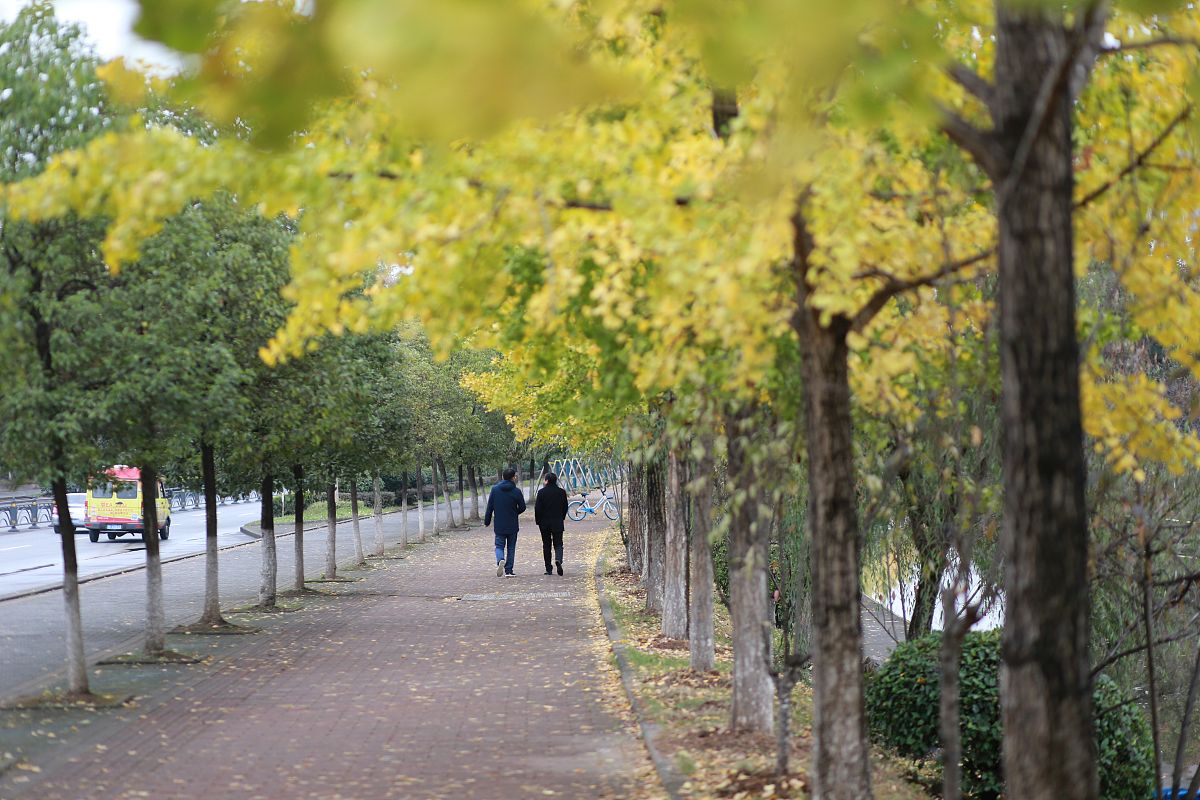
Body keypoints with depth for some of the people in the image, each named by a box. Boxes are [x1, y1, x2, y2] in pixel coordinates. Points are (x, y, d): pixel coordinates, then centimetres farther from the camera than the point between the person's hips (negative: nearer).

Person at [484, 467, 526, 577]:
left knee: (499, 546, 8)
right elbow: (522, 507, -4)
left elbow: (489, 507, 0)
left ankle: (500, 560, -22)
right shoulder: (516, 491, -9)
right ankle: (508, 571, 7)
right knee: (511, 548, 10)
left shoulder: (495, 489, -2)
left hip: (499, 525, 1)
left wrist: (486, 522, 9)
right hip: (512, 525, -1)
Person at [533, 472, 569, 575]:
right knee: (558, 543, 5)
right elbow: (565, 507, 8)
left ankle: (548, 569, 8)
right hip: (558, 522, 1)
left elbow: (537, 508, -7)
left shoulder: (542, 492, -6)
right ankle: (558, 559, -26)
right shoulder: (562, 492, 1)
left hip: (544, 522, -1)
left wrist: (538, 521, 4)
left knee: (546, 545, 8)